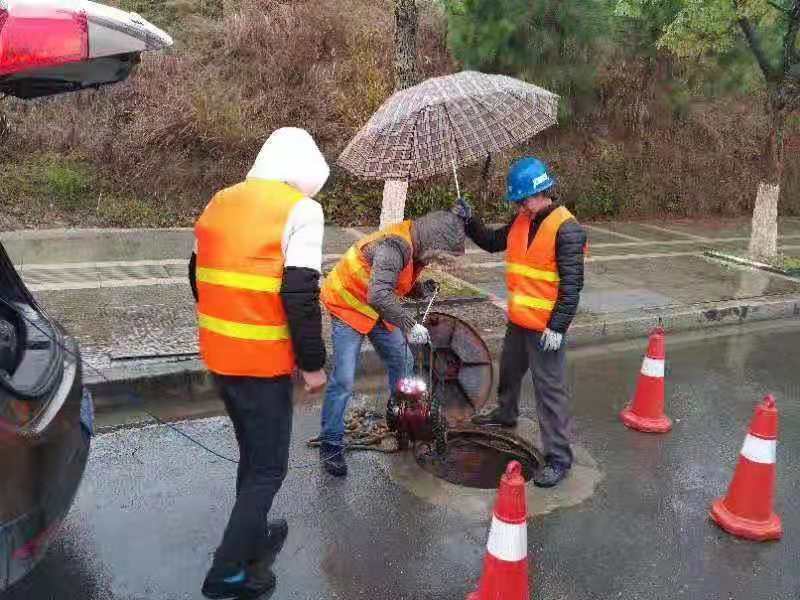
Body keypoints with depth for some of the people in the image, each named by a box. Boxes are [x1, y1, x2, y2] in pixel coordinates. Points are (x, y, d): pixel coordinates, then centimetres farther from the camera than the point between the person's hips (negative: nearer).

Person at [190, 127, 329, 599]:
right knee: (269, 467, 7)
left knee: (251, 453, 24)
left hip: (218, 355, 8)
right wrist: (313, 363, -10)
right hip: (264, 363, -7)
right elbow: (300, 297, -18)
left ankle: (254, 537, 40)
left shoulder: (219, 202, 11)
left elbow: (201, 279, 17)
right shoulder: (300, 209, -12)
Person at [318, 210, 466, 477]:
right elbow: (378, 296, -41)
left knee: (403, 361, 14)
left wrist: (421, 289, -11)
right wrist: (409, 325, -39)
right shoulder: (394, 246, -32)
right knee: (343, 380, -11)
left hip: (378, 309, 9)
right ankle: (330, 444, 2)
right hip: (349, 306, -9)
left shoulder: (414, 247, -3)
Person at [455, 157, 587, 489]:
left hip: (546, 327, -8)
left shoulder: (566, 228, -19)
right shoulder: (521, 221, 6)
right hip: (518, 320, 8)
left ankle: (559, 457, 7)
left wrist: (558, 327, -23)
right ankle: (506, 413, 53)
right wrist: (470, 220, 3)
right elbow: (493, 242, 19)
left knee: (550, 389, -3)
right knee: (509, 370, 27)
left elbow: (572, 284, -21)